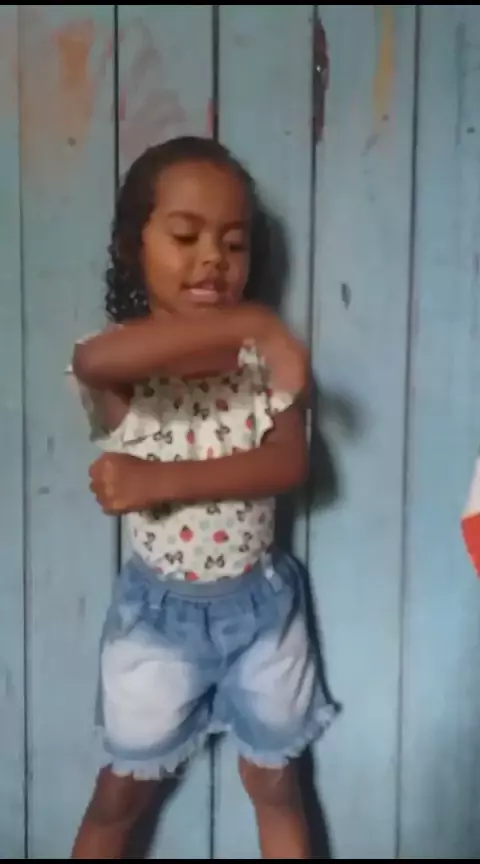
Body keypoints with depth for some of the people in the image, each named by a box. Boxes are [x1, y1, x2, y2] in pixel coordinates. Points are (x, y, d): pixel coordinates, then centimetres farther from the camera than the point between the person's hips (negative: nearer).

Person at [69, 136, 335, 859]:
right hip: (160, 609, -2)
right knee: (123, 792, 17)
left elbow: (291, 464, -20)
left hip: (260, 602, 2)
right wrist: (250, 322, -44)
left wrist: (161, 481, -28)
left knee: (276, 784, 18)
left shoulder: (265, 359, -7)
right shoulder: (118, 365, -16)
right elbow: (94, 358, -42)